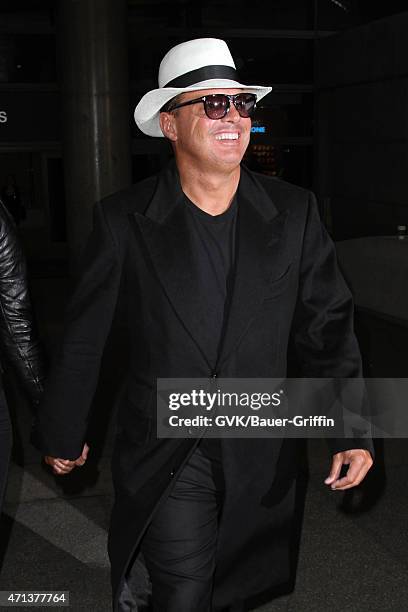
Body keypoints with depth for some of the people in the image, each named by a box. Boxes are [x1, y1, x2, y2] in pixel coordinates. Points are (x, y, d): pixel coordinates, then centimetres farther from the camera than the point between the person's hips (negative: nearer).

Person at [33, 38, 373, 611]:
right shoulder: (123, 219, -9)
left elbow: (327, 325, -1)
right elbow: (83, 338, -2)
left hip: (261, 456, 3)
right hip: (163, 453, -3)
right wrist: (63, 432, 6)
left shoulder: (294, 212, -4)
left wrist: (351, 429, -8)